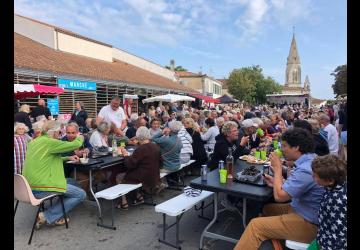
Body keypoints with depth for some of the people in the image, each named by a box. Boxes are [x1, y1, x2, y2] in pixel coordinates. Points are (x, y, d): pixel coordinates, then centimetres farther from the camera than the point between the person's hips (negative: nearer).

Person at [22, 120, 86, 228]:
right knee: (81, 194, -2)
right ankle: (46, 216, -2)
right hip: (40, 189, -10)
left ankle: (56, 217, 17)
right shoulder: (49, 142, -16)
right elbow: (76, 144, -13)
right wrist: (80, 138, 9)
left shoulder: (34, 141, 13)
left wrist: (67, 158, 22)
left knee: (71, 182, 22)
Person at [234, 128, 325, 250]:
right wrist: (276, 182, 0)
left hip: (308, 223, -10)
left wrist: (277, 169, -14)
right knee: (267, 208, 19)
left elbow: (279, 196, -25)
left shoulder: (305, 169, -28)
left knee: (255, 225, -13)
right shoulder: (311, 159, 3)